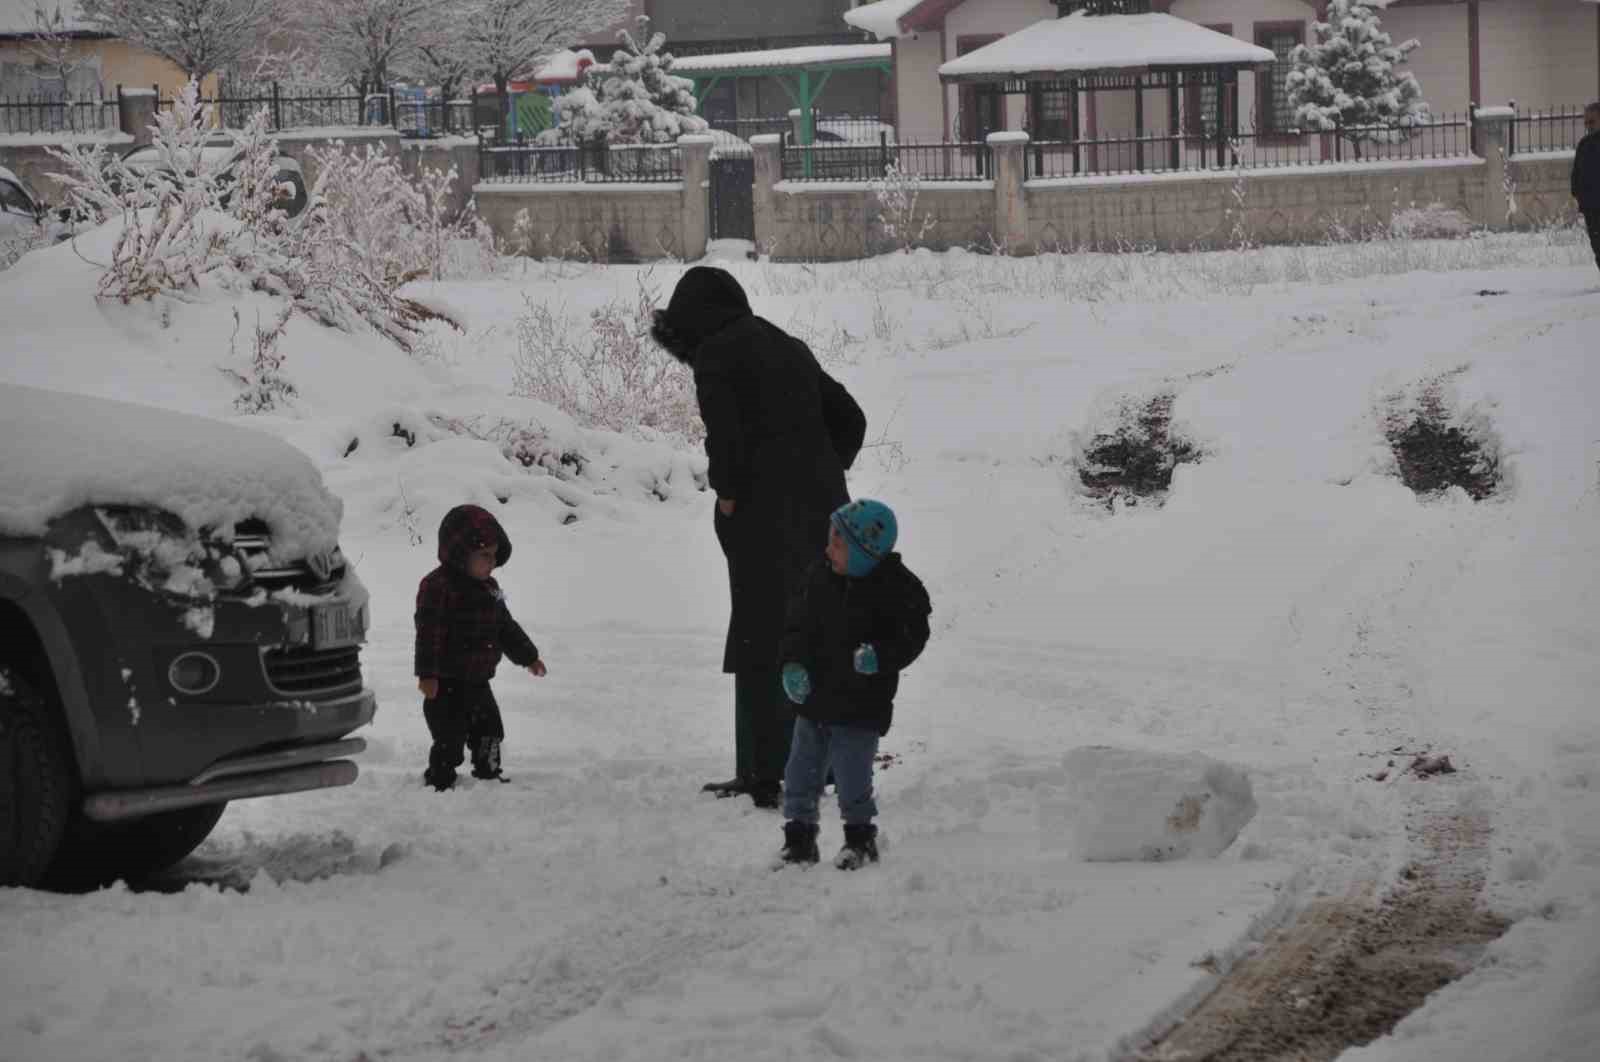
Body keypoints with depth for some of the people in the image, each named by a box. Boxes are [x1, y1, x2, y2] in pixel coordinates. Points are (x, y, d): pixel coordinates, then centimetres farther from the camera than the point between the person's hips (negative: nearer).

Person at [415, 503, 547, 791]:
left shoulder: (488, 588, 11)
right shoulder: (438, 587, -18)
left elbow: (505, 627, 23)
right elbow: (429, 632, -23)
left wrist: (528, 657, 27)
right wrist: (427, 673, -28)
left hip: (478, 681, 8)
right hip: (447, 684, -8)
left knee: (490, 732, 18)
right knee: (449, 738, -6)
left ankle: (489, 775, 34)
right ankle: (440, 782, 5)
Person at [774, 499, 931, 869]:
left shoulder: (897, 588, -13)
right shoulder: (820, 576, 1)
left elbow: (911, 638, -11)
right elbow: (798, 624, 8)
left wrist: (879, 658, -28)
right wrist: (793, 663, -7)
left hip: (861, 708, -5)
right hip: (814, 700, 5)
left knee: (852, 780, -2)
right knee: (800, 774, 9)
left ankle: (861, 838, 19)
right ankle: (799, 837, 21)